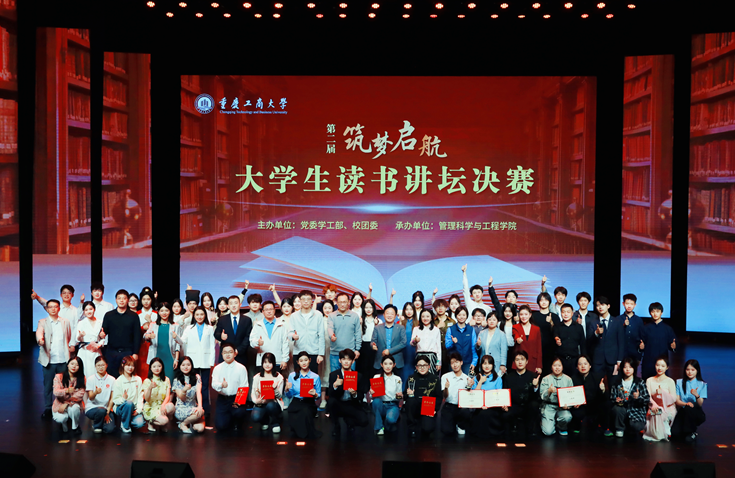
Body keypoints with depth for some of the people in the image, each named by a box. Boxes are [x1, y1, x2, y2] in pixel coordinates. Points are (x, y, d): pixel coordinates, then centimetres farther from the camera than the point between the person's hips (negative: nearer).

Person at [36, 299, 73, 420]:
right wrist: (40, 340, -36)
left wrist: (71, 347, 5)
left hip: (63, 360, 2)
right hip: (49, 360, -1)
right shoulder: (42, 322, 4)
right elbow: (39, 333, -16)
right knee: (48, 386, 2)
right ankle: (47, 409, 12)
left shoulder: (65, 322, 12)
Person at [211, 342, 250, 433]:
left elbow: (244, 387, -3)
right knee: (220, 426, -13)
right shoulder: (217, 368, 6)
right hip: (222, 399, 1)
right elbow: (214, 384, -8)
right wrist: (221, 385, -32)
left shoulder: (241, 368, 1)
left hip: (236, 398, -1)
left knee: (239, 412, -33)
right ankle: (231, 422, 25)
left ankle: (238, 425, 5)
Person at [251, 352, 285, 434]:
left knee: (270, 405, -38)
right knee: (255, 417, -29)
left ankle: (275, 423, -4)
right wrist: (257, 401, -20)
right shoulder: (257, 377, 5)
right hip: (261, 404, 1)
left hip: (274, 403, -1)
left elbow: (279, 396, -3)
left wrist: (275, 389, -24)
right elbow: (253, 395, 3)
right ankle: (265, 421, 11)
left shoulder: (279, 377, 0)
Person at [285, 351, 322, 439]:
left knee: (306, 411, -37)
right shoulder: (292, 376, 9)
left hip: (309, 403, 0)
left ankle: (310, 433, -9)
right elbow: (289, 395, 10)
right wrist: (287, 389, -11)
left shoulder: (315, 377, 6)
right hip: (296, 403, 0)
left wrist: (314, 394, -15)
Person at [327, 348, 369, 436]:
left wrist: (355, 394, -24)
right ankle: (335, 426, -7)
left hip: (352, 406, 0)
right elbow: (330, 395, -9)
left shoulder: (358, 376, 1)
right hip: (338, 405, 0)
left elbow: (361, 396, 0)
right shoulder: (333, 375, -1)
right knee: (331, 401, -34)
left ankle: (348, 420, 12)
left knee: (363, 421, -26)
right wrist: (335, 386, -30)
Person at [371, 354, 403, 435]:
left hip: (393, 405, -1)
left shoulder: (397, 379, 7)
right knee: (376, 401, -35)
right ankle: (379, 428, -17)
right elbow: (372, 395, 4)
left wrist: (400, 396, -13)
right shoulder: (376, 377, 4)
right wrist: (371, 393, -19)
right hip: (380, 405, 1)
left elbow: (399, 398, 9)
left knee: (390, 419, -35)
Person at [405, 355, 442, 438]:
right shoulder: (411, 379, 5)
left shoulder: (435, 379, 5)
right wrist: (408, 394, -20)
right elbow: (405, 396, 4)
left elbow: (439, 397, 3)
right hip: (415, 409, 1)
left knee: (427, 429, -28)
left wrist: (434, 409, -12)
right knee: (410, 400, -32)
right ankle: (414, 427, -12)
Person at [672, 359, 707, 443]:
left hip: (697, 414, -1)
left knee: (689, 409, -38)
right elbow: (677, 401, 1)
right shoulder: (680, 382, 8)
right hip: (683, 412, 1)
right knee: (674, 432, -27)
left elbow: (700, 404, -6)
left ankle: (692, 432, -14)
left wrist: (697, 395, -27)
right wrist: (686, 403, -21)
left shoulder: (702, 384, 1)